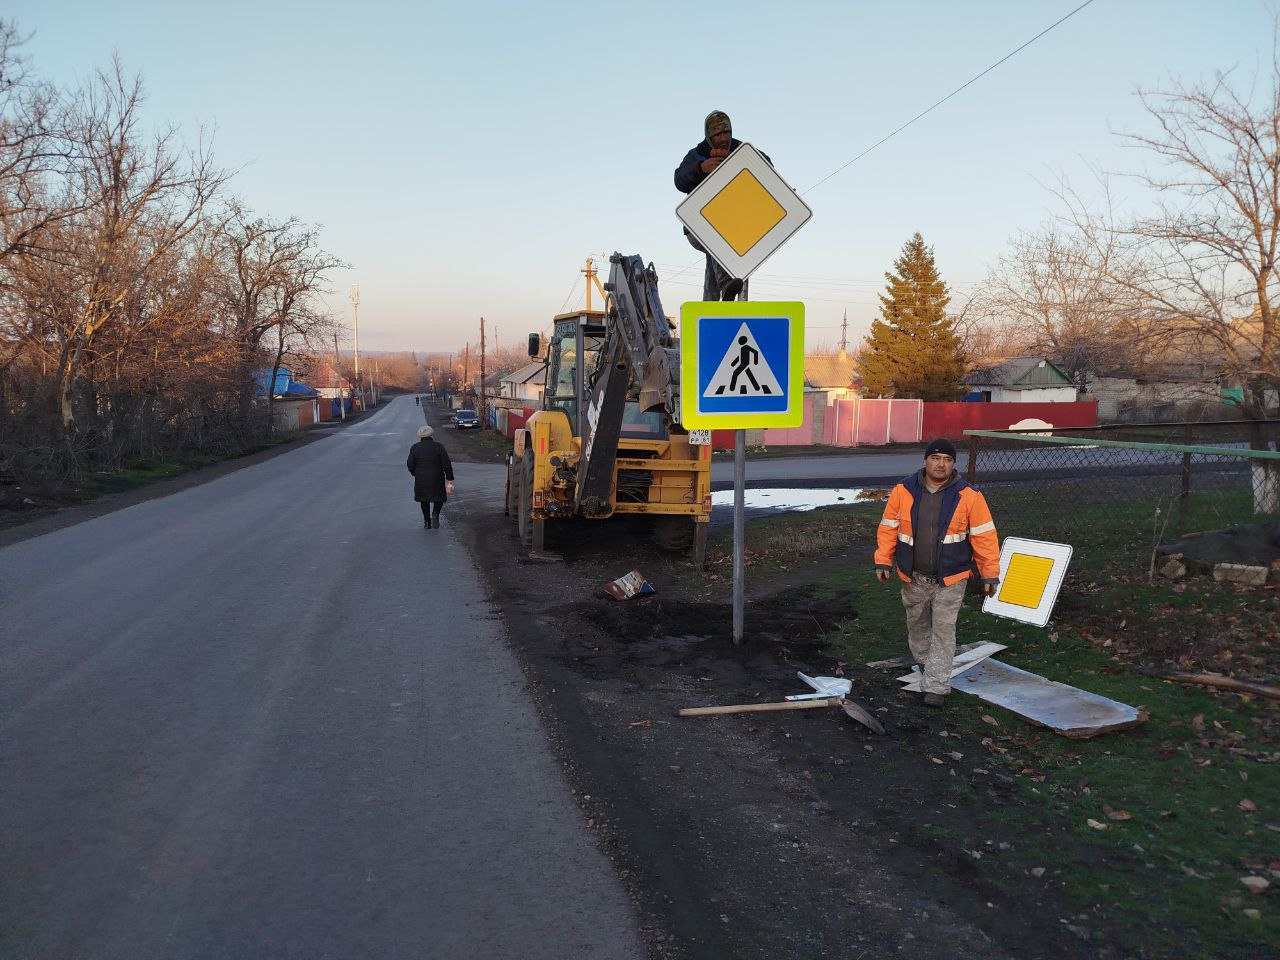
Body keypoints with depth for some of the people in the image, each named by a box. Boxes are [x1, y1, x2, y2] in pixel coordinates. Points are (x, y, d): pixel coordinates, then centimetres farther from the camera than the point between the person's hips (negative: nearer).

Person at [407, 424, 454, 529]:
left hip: (421, 479, 2)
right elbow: (447, 464, -10)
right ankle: (435, 514, -9)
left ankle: (427, 522, 17)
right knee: (439, 498, 16)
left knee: (424, 500, 18)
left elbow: (410, 465, -2)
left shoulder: (415, 448, -5)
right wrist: (449, 479, -4)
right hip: (437, 479, -1)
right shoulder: (438, 447, -9)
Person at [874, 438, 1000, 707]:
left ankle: (936, 685, 5)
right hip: (914, 577, 3)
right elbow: (888, 528, 3)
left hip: (950, 579, -3)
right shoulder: (903, 491, -5)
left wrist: (989, 573, -6)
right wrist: (883, 561, 0)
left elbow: (984, 536, -6)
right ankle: (924, 662, 44)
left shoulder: (968, 496, -10)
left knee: (943, 630, -2)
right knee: (917, 623, 20)